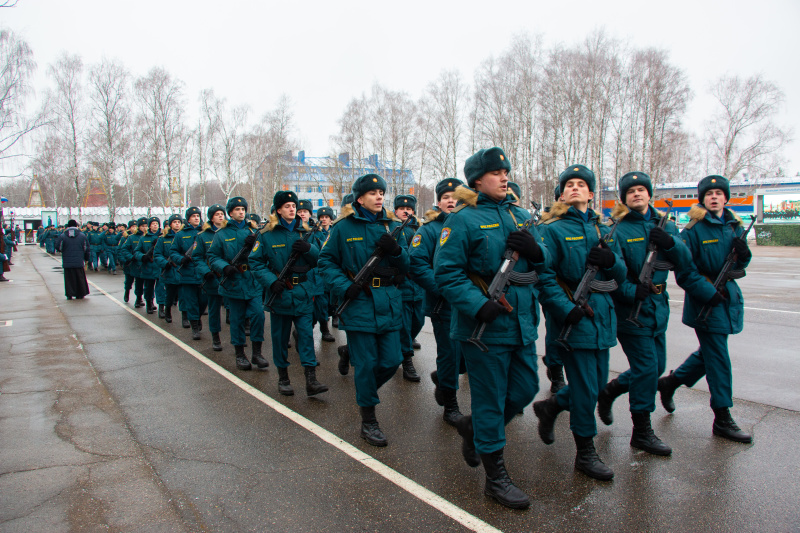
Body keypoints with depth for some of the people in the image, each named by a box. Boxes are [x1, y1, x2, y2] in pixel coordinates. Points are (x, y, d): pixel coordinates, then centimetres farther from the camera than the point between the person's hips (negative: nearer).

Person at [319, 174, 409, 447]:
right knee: (367, 363, 1)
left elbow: (406, 268, 10)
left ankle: (365, 390, 35)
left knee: (391, 360, 3)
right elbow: (326, 261, 2)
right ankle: (368, 420, 18)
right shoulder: (344, 227, -1)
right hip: (359, 303, -4)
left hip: (389, 303, 4)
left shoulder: (391, 227, 9)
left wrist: (396, 250, -12)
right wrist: (343, 286, -13)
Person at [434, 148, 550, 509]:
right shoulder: (463, 219, -9)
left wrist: (535, 249, -10)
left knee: (526, 389, 17)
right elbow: (446, 272, -14)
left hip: (522, 320, 7)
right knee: (490, 397, 4)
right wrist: (479, 305, -25)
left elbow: (545, 260, 13)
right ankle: (495, 476, 21)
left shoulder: (520, 215, 12)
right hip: (485, 325, -7)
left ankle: (474, 427, 41)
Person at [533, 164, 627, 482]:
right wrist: (567, 309, -22)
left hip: (601, 315, 7)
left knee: (598, 384, 14)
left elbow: (621, 275, 13)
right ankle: (585, 453, 18)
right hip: (573, 317, -6)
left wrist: (611, 260, -9)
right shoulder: (552, 229, -4)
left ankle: (550, 407, 39)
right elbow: (544, 276, -12)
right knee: (585, 388, -1)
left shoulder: (602, 229, 14)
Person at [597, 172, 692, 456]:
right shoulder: (617, 229, -8)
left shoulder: (665, 225, 10)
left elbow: (685, 262, 4)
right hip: (630, 308, -7)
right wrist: (633, 291, -29)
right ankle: (642, 431, 12)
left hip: (657, 307, 7)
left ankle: (609, 391, 37)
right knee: (646, 368, -4)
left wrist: (670, 242, -15)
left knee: (656, 366, 15)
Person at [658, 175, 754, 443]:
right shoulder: (694, 230, -10)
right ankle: (722, 419, 7)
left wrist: (743, 253, -6)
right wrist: (709, 292, -20)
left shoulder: (734, 226, 10)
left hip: (728, 295, 7)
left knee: (710, 352, 16)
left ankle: (670, 382, 36)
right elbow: (684, 271, -13)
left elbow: (739, 265, 16)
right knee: (718, 358, -3)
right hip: (705, 301, -7)